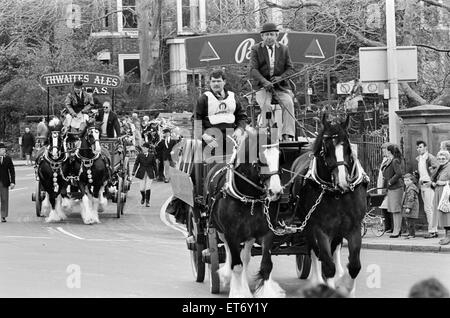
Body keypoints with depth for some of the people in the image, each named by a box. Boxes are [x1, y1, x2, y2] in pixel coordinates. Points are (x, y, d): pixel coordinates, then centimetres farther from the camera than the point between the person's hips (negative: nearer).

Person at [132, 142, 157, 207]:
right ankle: (143, 197, 36)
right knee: (142, 188, 3)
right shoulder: (140, 155, -1)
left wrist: (155, 173, 10)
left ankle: (147, 202, 1)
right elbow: (136, 164, -2)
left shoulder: (152, 155, 0)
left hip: (150, 173, -1)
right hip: (142, 173, 1)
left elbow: (154, 165, 8)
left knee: (148, 188, -9)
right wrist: (134, 171, -13)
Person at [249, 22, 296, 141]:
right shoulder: (256, 50, 4)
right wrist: (264, 82, -24)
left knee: (288, 103, -28)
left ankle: (287, 135, -30)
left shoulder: (284, 49, 11)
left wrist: (281, 77, -14)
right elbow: (253, 70, -6)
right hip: (263, 87, -1)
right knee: (266, 105, -31)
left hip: (281, 86, 1)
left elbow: (290, 69, 8)